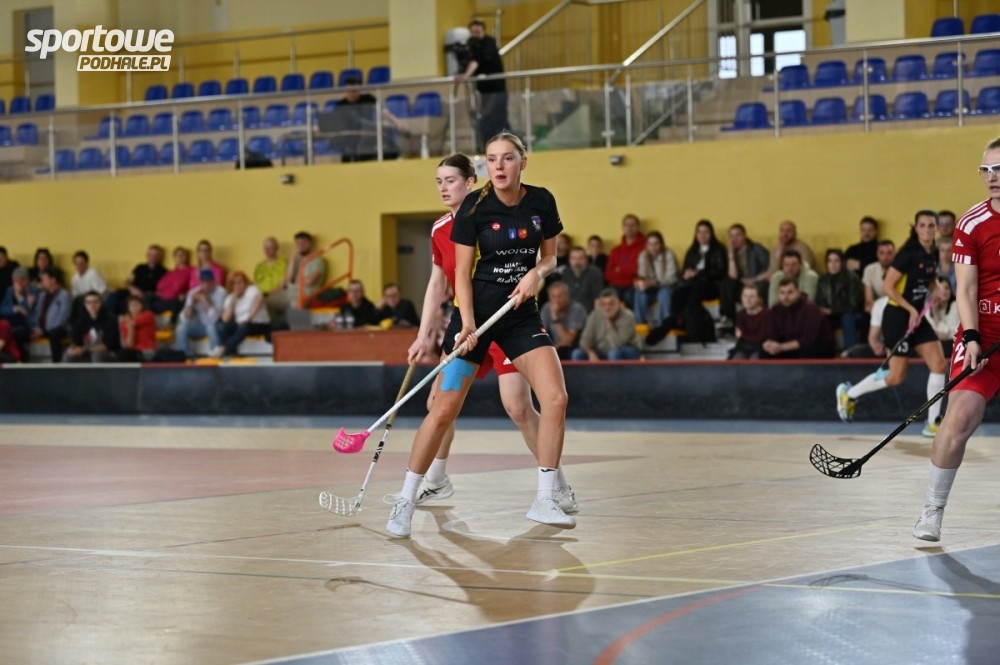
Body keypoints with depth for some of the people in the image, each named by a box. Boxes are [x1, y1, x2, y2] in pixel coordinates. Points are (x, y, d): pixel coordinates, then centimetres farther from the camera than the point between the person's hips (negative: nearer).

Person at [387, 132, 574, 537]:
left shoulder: (541, 202, 0)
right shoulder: (474, 207, -10)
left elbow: (549, 256, 12)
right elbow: (462, 273, -8)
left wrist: (537, 272, -11)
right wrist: (467, 323, -20)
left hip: (521, 312, 3)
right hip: (479, 309, -3)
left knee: (555, 398, -11)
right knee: (444, 410, -7)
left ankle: (544, 500, 0)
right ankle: (405, 501, 4)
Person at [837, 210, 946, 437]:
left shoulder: (935, 254, 5)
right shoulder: (908, 254, -18)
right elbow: (888, 287, -18)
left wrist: (931, 295, 3)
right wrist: (911, 309, -19)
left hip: (917, 315, 7)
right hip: (897, 316, -7)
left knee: (939, 364, -5)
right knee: (896, 377, -3)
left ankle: (932, 423, 2)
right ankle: (849, 393, 19)